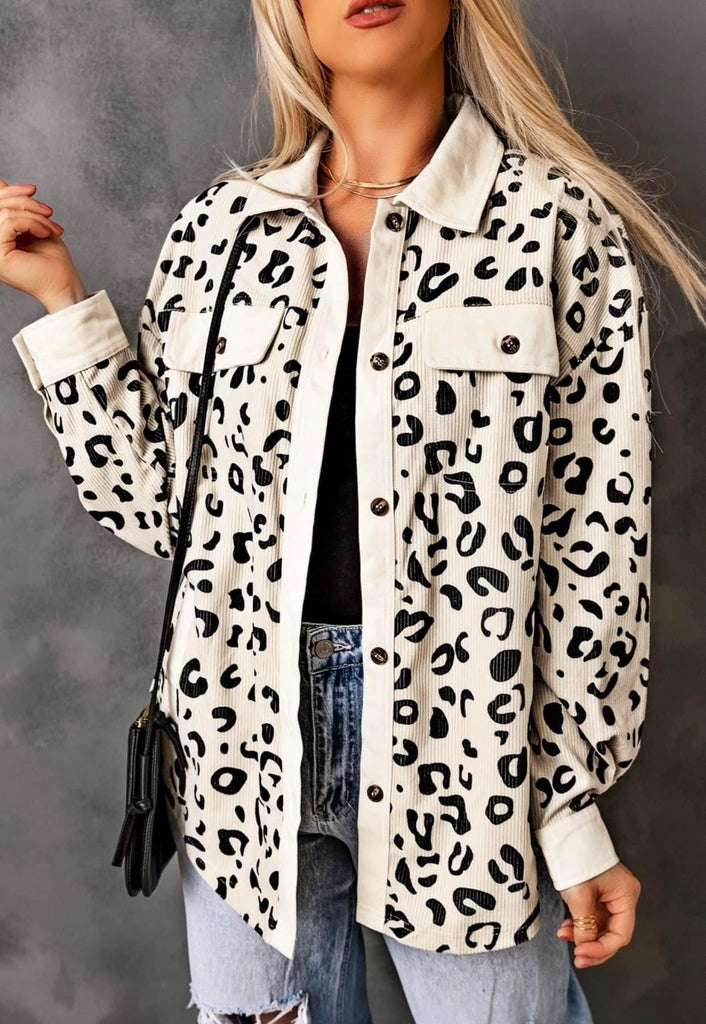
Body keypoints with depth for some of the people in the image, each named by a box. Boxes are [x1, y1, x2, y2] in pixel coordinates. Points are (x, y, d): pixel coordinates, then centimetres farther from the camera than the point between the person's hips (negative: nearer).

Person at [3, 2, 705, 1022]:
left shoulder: (559, 222, -6)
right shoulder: (219, 226, 4)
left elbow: (597, 545, -6)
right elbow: (156, 501, 4)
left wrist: (576, 810, -4)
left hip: (465, 743, -2)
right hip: (246, 734, 3)